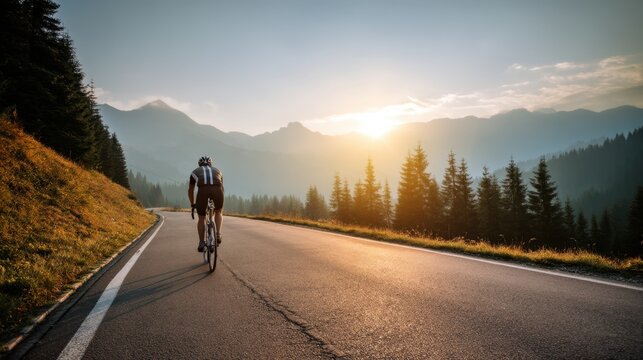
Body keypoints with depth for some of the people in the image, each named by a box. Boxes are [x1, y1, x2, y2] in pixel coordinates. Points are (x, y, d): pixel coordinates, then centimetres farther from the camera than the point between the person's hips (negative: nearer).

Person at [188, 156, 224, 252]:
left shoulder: (195, 171, 33)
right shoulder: (217, 170, 37)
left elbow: (190, 190, 36)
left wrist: (192, 204, 47)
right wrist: (220, 202, 56)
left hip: (202, 190, -1)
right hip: (217, 189, 1)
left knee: (201, 218, 17)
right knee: (218, 212, 28)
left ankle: (201, 243, 14)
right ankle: (218, 234, 11)